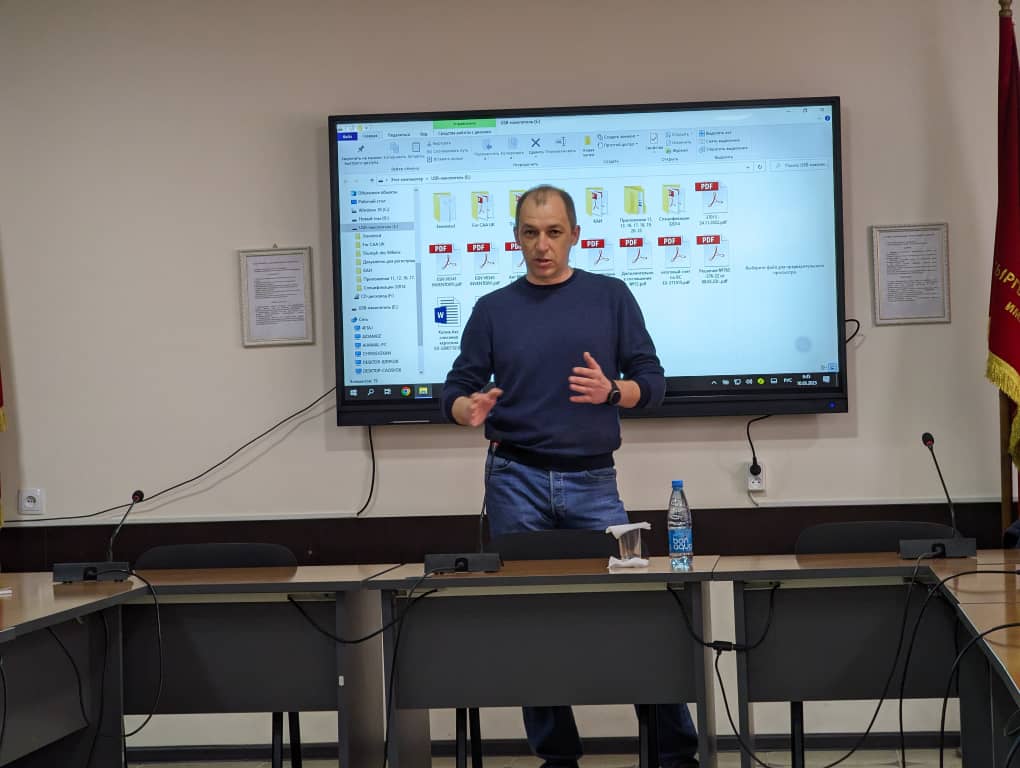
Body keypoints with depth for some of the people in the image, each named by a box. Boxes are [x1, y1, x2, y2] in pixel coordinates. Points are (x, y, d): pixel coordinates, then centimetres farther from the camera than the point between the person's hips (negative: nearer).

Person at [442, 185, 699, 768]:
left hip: (592, 482, -1)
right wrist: (468, 409, -18)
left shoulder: (611, 297, 5)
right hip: (516, 480, 1)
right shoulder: (494, 309, 6)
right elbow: (457, 389, 5)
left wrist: (611, 390, -16)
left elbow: (652, 382, 4)